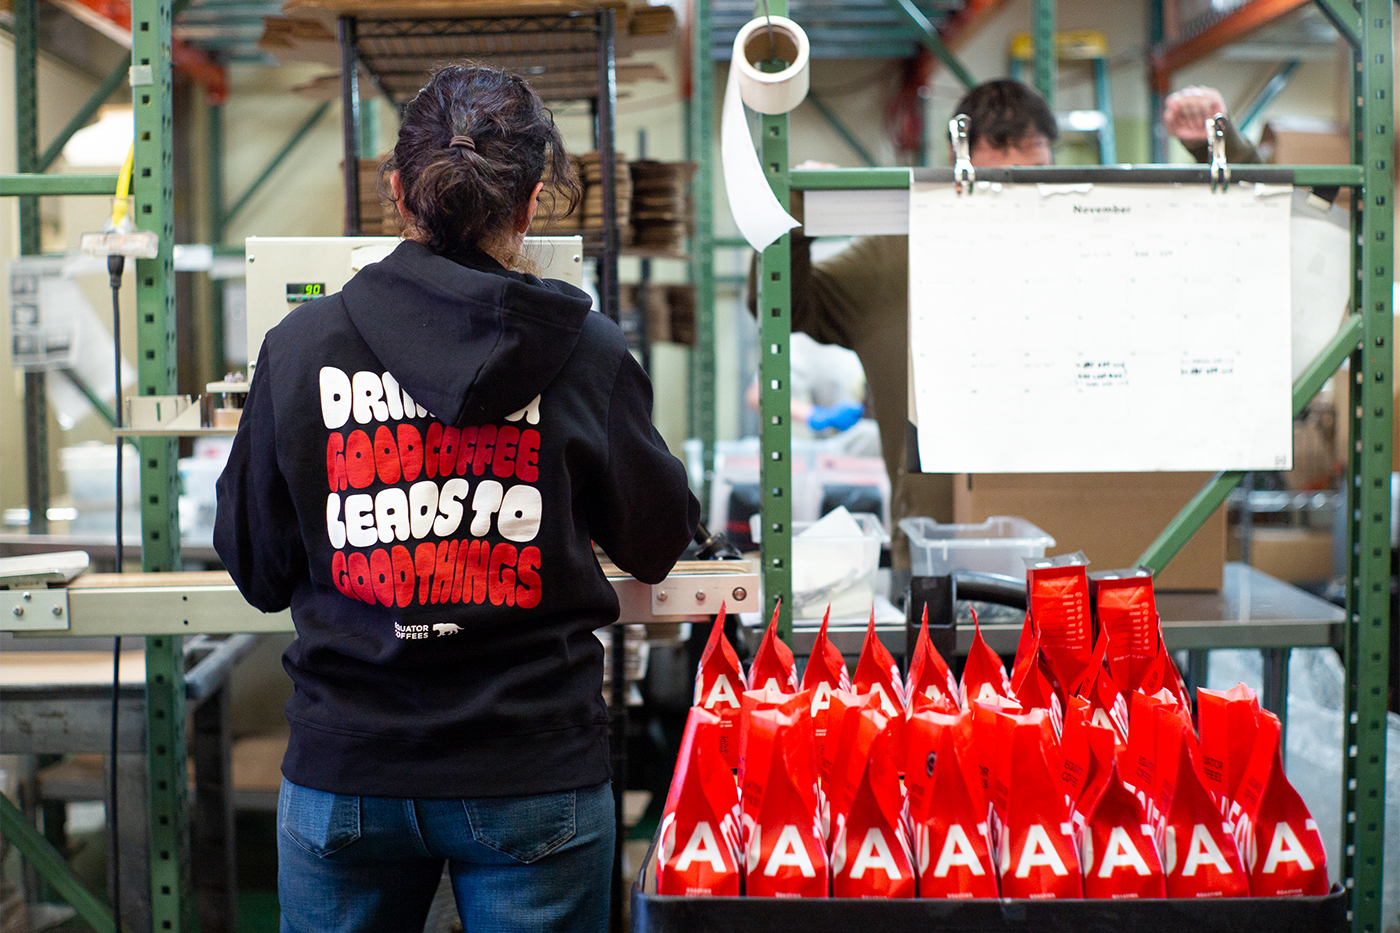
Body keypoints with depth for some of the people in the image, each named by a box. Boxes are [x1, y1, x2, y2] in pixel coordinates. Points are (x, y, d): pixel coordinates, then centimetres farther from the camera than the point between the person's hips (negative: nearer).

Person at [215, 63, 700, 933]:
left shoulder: (299, 346, -5)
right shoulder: (585, 350, -9)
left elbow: (256, 568, 3)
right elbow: (658, 542, 5)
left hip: (344, 771, 2)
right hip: (535, 774, -1)